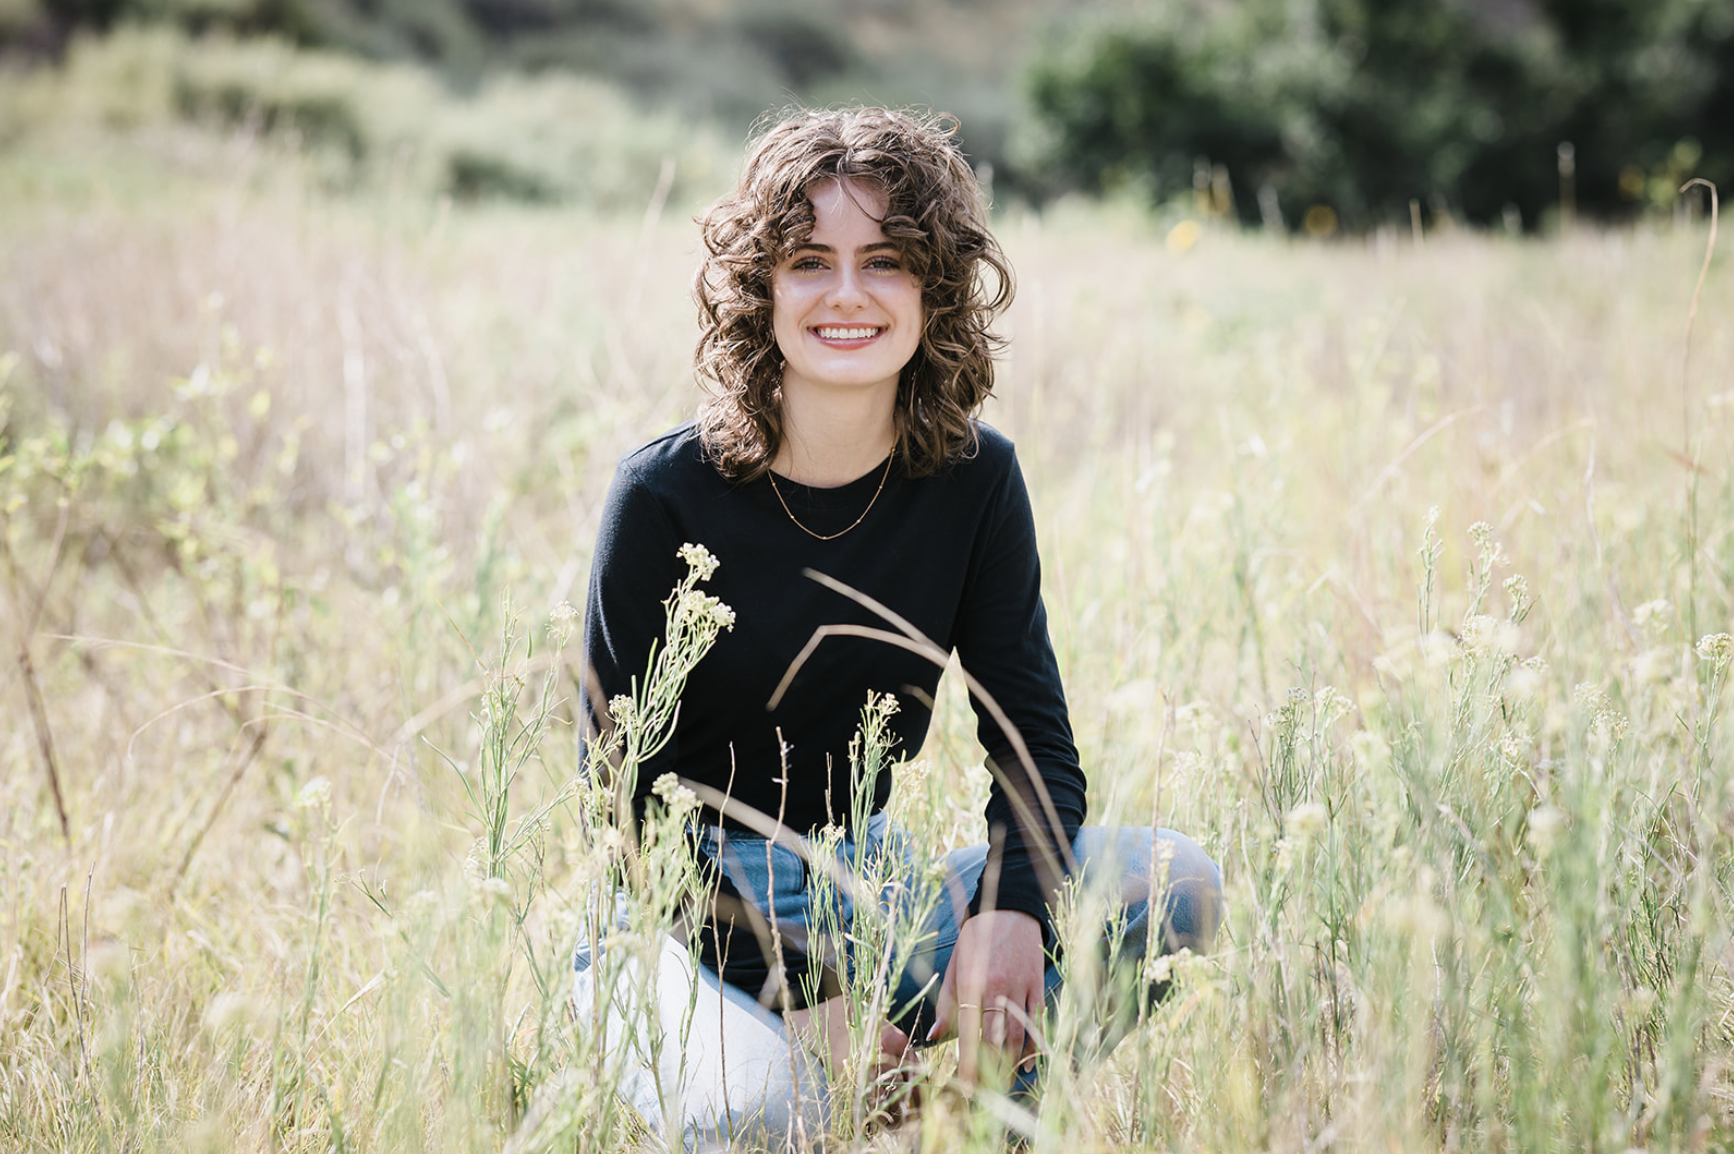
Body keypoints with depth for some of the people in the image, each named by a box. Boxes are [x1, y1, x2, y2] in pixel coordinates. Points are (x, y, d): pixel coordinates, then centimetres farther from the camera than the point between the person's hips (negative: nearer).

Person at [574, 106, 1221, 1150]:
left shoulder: (973, 481, -2)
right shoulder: (666, 496, -14)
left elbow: (1035, 739, -2)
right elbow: (624, 792, -13)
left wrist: (1011, 910, -25)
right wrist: (795, 991, -23)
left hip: (867, 882, 5)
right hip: (687, 922, -5)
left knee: (1175, 884, -16)